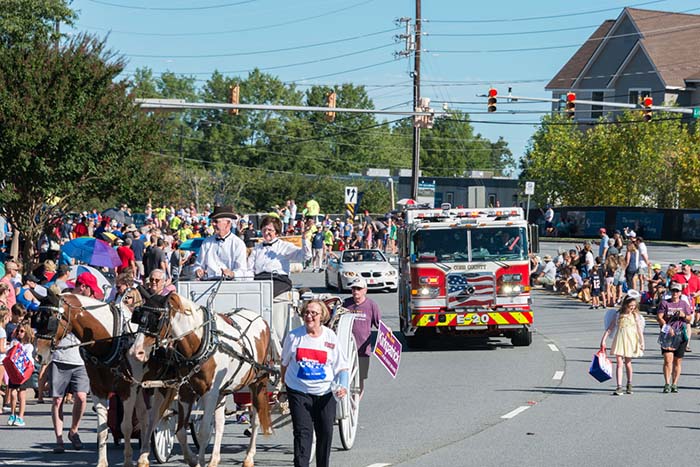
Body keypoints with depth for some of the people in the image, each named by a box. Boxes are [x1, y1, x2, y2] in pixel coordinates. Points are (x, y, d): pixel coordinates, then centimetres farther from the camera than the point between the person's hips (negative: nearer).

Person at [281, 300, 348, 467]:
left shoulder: (330, 337, -1)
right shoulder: (294, 336, -2)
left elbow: (341, 366, 2)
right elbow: (285, 362, 13)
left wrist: (343, 386, -13)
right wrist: (284, 380, 17)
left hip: (325, 392, 1)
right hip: (299, 392, -1)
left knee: (325, 433, 9)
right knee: (302, 432, -10)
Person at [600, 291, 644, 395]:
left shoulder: (635, 316, 1)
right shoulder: (619, 315, 1)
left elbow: (639, 330, 2)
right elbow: (609, 328, 3)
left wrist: (642, 342, -4)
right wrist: (603, 340, -1)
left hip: (630, 340, 0)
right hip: (619, 340, 0)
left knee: (628, 363, 12)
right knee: (619, 363, -8)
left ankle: (629, 384, 30)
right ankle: (619, 387, -12)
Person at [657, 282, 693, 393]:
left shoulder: (684, 304, 12)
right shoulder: (664, 303, 4)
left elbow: (689, 320, 14)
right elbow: (659, 317, -5)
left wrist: (684, 315, -8)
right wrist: (668, 328, -19)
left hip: (680, 335, 3)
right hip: (667, 335, -3)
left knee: (677, 361, 4)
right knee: (668, 359, -13)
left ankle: (674, 384, 11)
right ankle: (667, 384, -14)